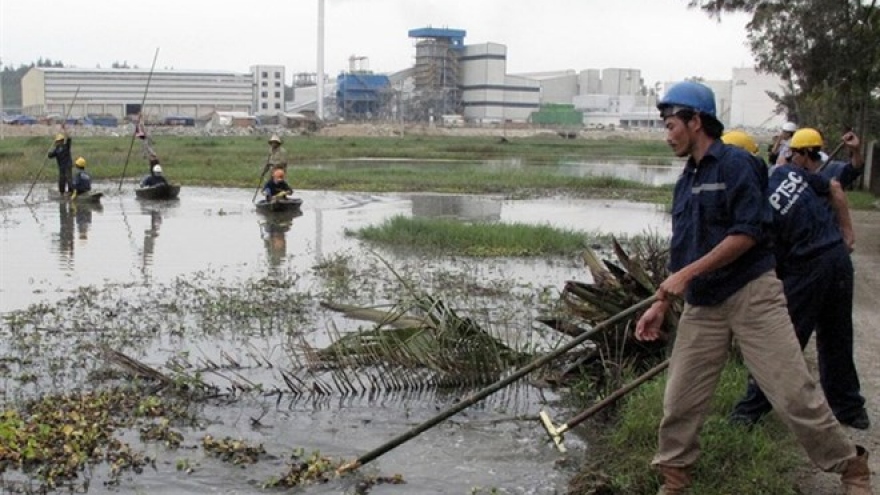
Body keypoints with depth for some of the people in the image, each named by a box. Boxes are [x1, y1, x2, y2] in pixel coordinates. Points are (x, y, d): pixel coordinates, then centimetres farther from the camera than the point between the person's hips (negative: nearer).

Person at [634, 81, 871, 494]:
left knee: (794, 393, -6)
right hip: (702, 306, 7)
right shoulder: (686, 182, 16)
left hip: (751, 296, -7)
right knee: (680, 400, 5)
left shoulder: (735, 163, -8)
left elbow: (748, 232, -18)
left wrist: (687, 274, -19)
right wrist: (661, 306, 15)